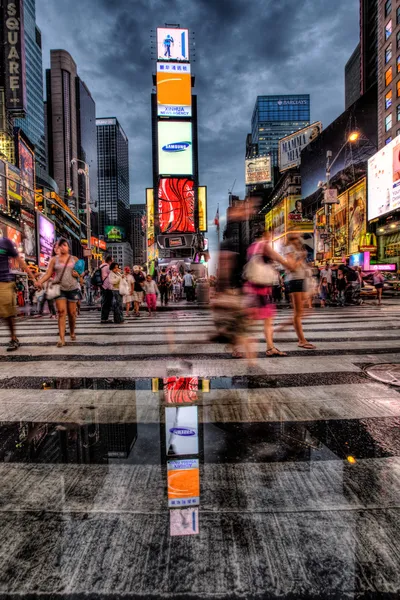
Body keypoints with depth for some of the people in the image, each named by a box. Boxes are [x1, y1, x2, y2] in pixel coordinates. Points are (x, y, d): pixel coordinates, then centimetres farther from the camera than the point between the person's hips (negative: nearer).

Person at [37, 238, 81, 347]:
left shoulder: (74, 259, 8)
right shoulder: (54, 259, 6)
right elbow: (48, 274, -1)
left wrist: (78, 274, -10)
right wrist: (40, 281, -19)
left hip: (73, 289, 1)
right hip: (59, 289, -1)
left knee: (72, 313, 6)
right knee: (61, 312, -11)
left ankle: (72, 333, 28)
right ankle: (62, 339, -13)